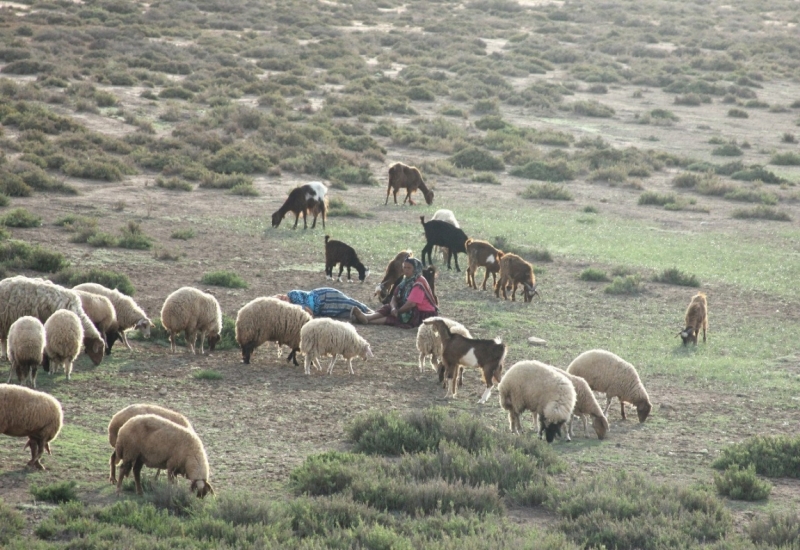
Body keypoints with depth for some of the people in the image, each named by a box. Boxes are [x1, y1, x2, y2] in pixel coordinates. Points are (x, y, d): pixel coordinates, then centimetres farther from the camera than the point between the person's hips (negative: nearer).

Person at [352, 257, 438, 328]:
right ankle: (366, 317, -31)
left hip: (423, 315, -9)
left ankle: (369, 321, -39)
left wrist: (398, 311, -13)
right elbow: (394, 297, 4)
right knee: (389, 307, -9)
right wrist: (394, 308, -17)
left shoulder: (419, 283, -17)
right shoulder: (407, 281, 12)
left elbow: (411, 303, -25)